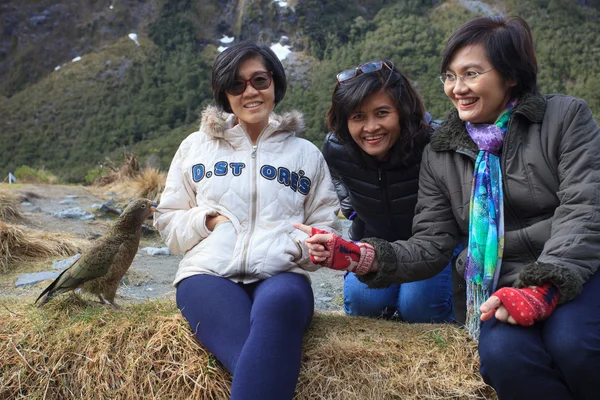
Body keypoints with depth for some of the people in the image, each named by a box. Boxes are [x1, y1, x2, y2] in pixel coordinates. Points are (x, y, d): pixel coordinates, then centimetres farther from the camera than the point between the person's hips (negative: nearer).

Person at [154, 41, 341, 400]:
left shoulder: (307, 153, 19)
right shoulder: (196, 146, 18)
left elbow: (325, 228, 18)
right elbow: (168, 221, 19)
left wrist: (309, 243, -6)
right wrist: (206, 219, -3)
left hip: (281, 276, 1)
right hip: (209, 273, 0)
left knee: (278, 304, -41)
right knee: (261, 361, -36)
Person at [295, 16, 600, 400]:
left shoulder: (566, 117, 0)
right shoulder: (441, 155, 8)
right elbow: (432, 244, 4)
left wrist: (544, 285, -25)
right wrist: (368, 257, -15)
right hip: (506, 287, 2)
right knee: (504, 354, -31)